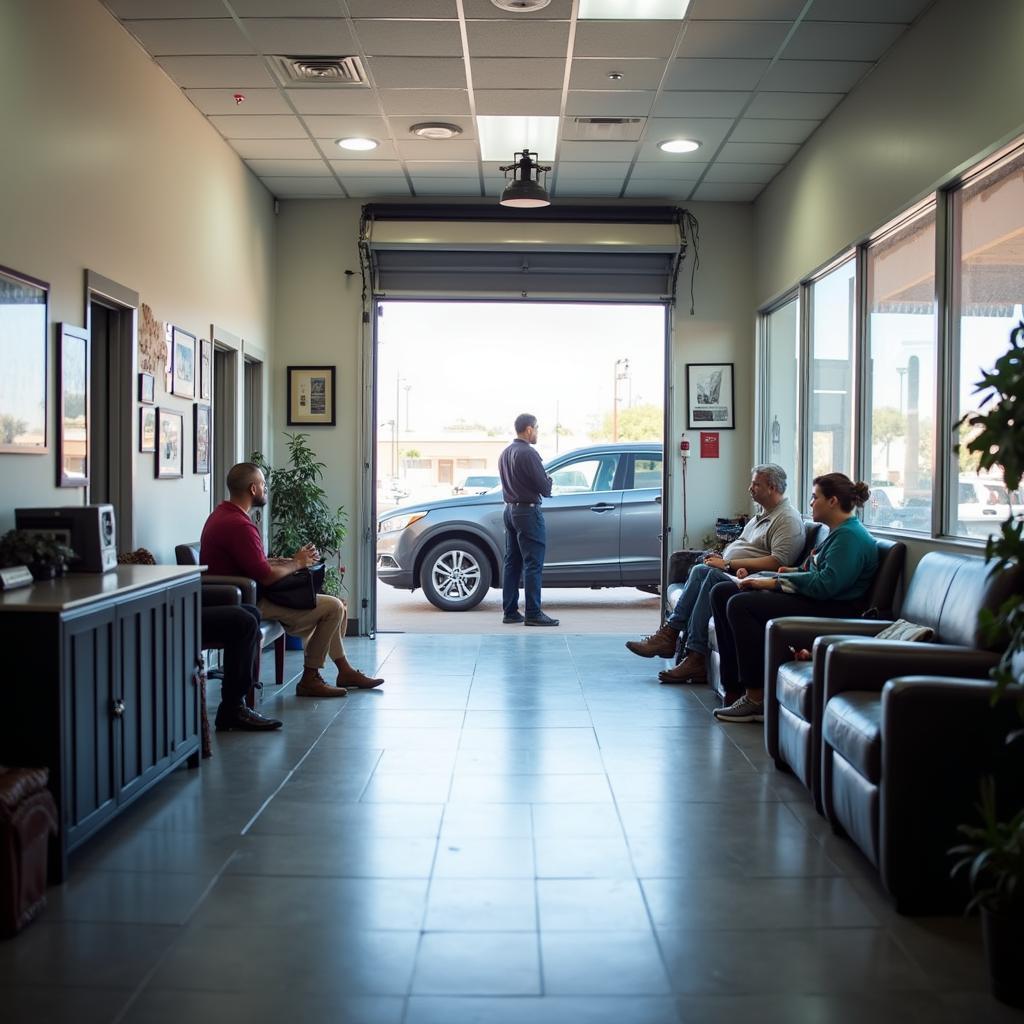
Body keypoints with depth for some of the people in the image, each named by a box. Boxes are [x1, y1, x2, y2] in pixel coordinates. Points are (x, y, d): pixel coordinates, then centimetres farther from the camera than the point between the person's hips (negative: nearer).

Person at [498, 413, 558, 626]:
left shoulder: (505, 454, 12)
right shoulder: (528, 453, -17)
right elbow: (544, 487, -17)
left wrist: (543, 481, 12)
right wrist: (549, 480, 6)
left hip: (510, 509, 9)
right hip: (528, 511, -9)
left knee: (512, 562, 11)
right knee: (533, 564, -6)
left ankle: (510, 611, 12)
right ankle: (533, 614, -6)